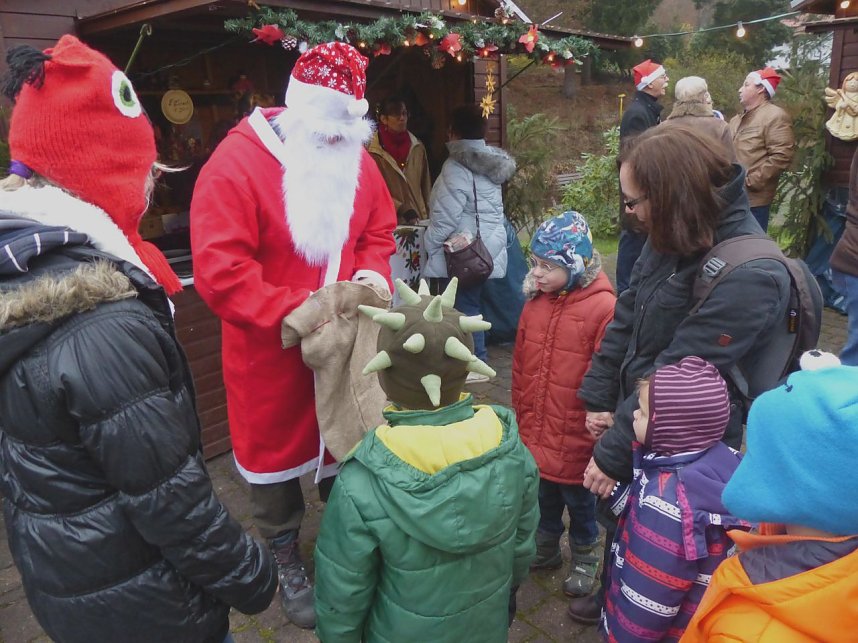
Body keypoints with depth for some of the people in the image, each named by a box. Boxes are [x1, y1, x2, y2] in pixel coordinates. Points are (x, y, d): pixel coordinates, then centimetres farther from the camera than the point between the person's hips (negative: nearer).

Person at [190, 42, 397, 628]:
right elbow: (220, 274, -25)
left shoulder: (357, 159, -2)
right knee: (275, 451, 16)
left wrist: (372, 272, -12)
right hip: (270, 353, -4)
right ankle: (286, 561, 41)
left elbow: (380, 228, 9)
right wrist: (299, 312, -29)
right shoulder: (237, 163, -20)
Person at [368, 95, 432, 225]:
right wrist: (403, 210, -18)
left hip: (420, 220, 4)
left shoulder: (418, 147, 7)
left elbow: (426, 186, 12)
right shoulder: (373, 151, -6)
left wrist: (428, 216, 9)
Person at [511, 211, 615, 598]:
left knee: (579, 503, 18)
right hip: (536, 435, 5)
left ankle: (585, 558, 43)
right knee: (544, 497, 25)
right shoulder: (535, 301, -3)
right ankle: (546, 548, 48)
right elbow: (520, 366, 5)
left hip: (574, 437, -5)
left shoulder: (603, 308, -21)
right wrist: (521, 414, 10)